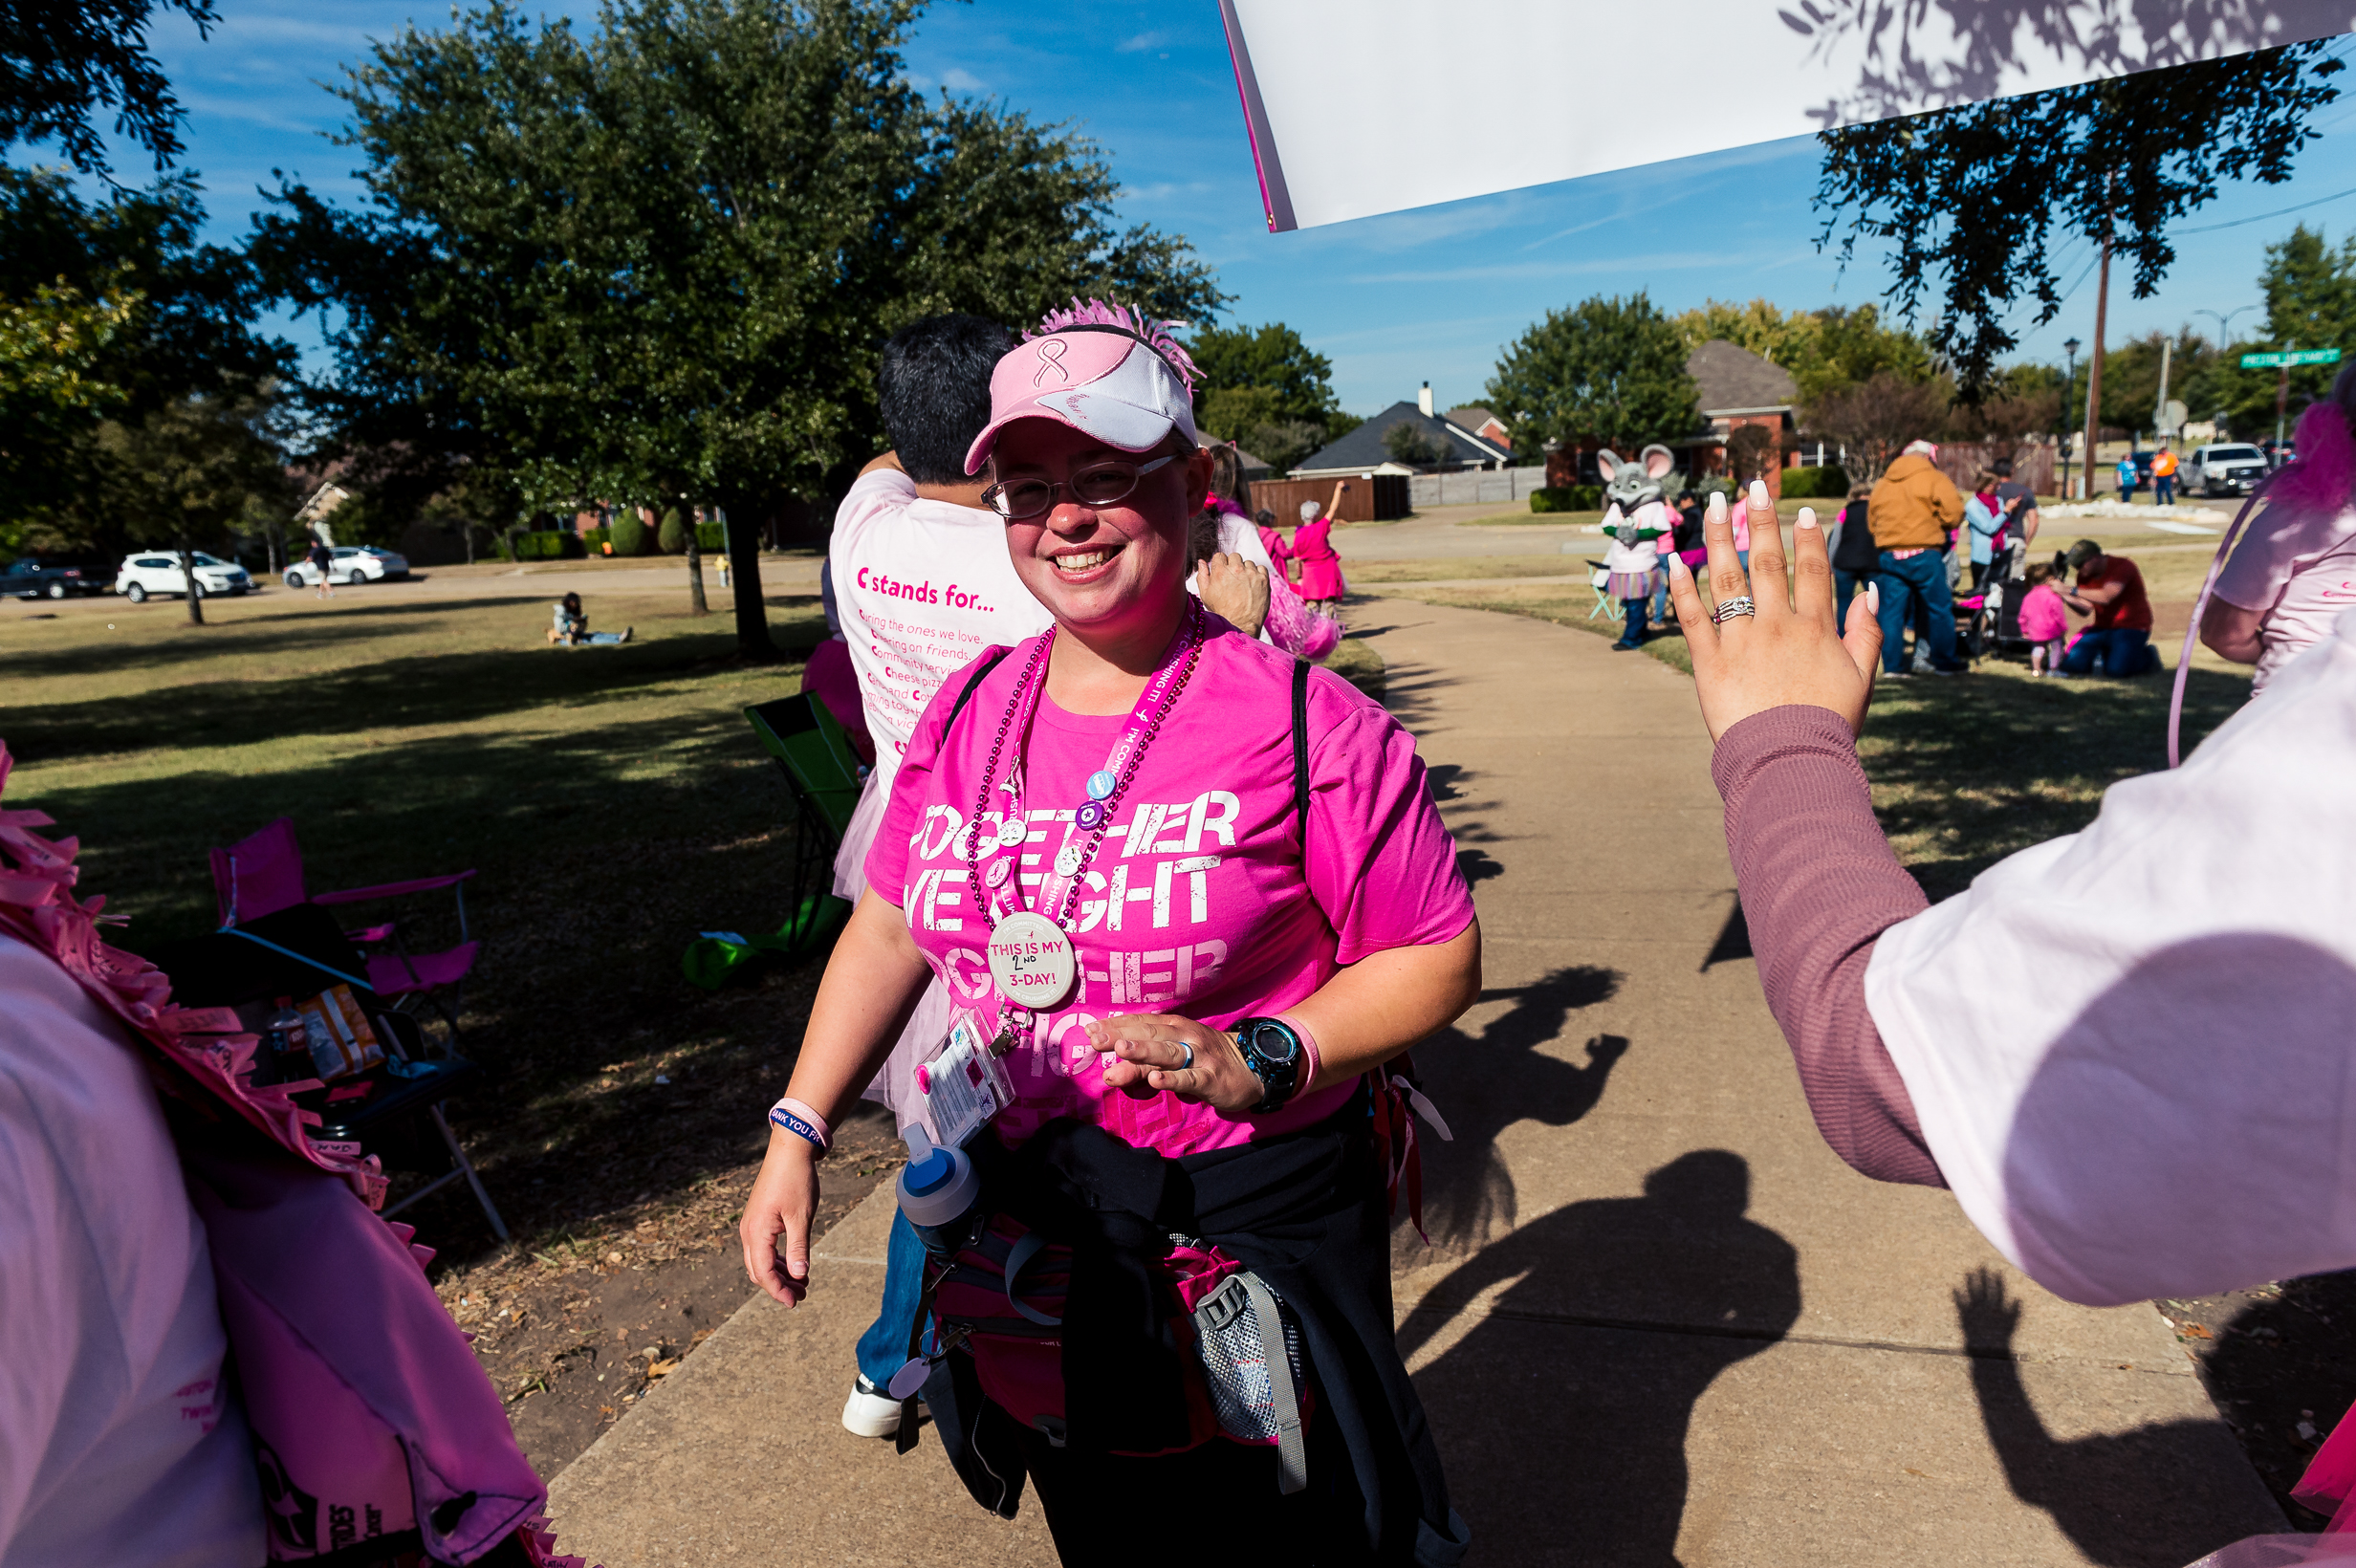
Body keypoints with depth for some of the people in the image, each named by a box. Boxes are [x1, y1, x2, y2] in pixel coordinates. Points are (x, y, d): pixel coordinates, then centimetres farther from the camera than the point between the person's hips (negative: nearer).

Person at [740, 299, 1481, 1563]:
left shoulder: (1300, 720, -16)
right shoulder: (968, 713, 1)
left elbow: (1436, 956, -11)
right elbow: (889, 930, 9)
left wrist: (1261, 1060, -24)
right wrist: (796, 1132, 5)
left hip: (1252, 1230, -4)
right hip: (1029, 1230, 5)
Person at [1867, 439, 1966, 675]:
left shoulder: (1883, 483, 15)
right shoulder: (1935, 479, -2)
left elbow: (1871, 520, 18)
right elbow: (1954, 514, -8)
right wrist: (1935, 522, 10)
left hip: (1888, 556, 5)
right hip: (1924, 555, -4)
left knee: (1893, 610, 6)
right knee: (1939, 608, 6)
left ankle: (1892, 664, 5)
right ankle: (1944, 662, 10)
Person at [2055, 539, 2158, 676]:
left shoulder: (2122, 566, -16)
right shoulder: (2085, 575, 5)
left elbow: (2106, 596, -32)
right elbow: (2086, 610, 0)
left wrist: (2072, 591, -34)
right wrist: (2067, 599, -19)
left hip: (2131, 627, -6)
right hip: (2102, 627, 6)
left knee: (2116, 668, -25)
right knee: (2071, 664, -10)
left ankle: (2147, 655, 8)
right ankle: (2106, 654, 20)